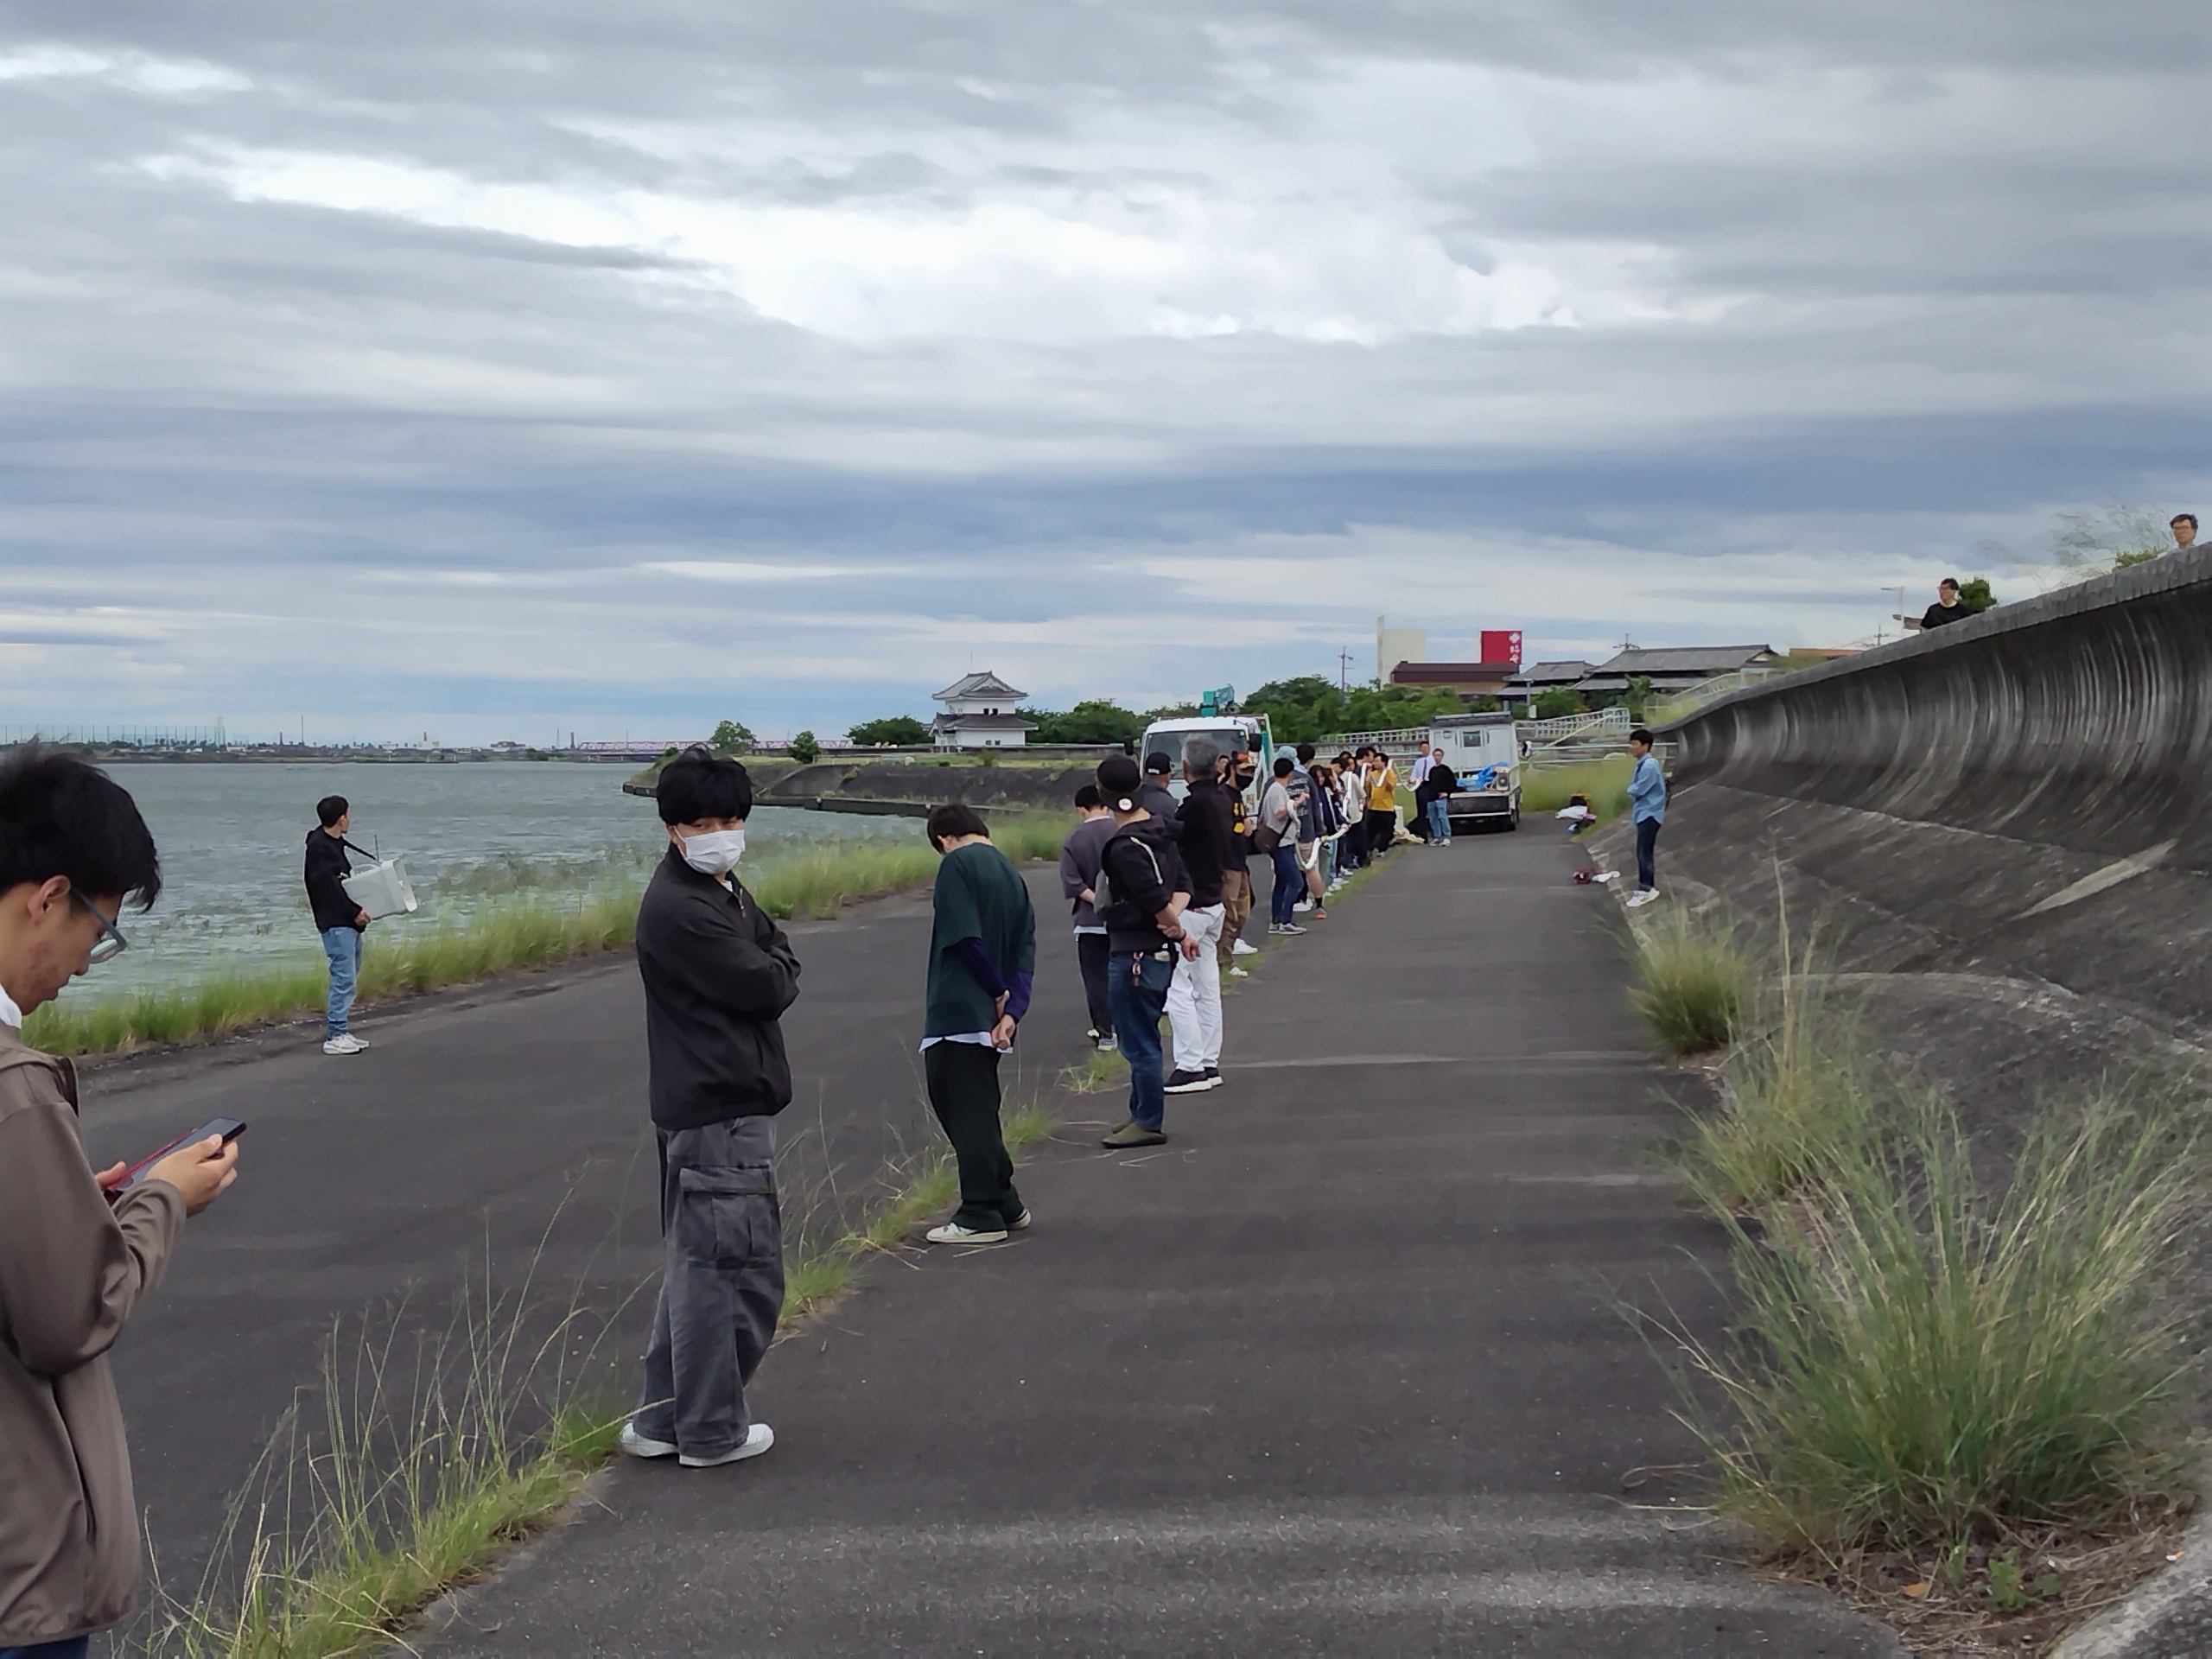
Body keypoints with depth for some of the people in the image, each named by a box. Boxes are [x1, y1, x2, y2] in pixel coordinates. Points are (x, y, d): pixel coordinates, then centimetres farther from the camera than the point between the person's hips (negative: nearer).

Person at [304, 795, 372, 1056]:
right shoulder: (318, 846, -14)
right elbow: (327, 885, -20)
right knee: (344, 977, -10)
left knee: (349, 977, 13)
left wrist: (357, 910, 5)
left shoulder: (336, 843, 16)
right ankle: (335, 1036, -7)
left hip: (348, 921, 10)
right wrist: (355, 911, -19)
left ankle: (336, 1030, 19)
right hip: (335, 923, -10)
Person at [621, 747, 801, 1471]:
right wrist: (775, 969, 1)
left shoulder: (723, 892, 15)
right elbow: (769, 987, -19)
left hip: (725, 1104, 11)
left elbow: (777, 953, 13)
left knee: (696, 1263, 17)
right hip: (715, 1111, -11)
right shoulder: (680, 909, -19)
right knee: (731, 1267, -3)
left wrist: (769, 969, -7)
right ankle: (712, 1430, 7)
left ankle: (663, 1419, 25)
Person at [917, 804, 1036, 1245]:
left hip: (957, 1014, -8)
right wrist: (1012, 1009, -3)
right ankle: (1005, 1205, 23)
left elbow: (964, 938, -18)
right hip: (990, 1018, 8)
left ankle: (981, 1216, -3)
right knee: (978, 1108, 18)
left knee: (965, 1111, -4)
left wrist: (998, 991, -7)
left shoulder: (957, 864, -8)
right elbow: (1025, 951, 7)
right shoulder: (1012, 875, 16)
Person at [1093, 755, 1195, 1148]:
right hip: (1160, 951, 10)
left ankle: (1150, 1123, 6)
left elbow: (1156, 900, -22)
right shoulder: (1160, 831, 9)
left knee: (1139, 1042, 0)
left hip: (1134, 954, -10)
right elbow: (1182, 884, 10)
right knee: (1143, 1038, 19)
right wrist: (1172, 920, -6)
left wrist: (1178, 930, -6)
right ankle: (1142, 1113, 27)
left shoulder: (1125, 846, -19)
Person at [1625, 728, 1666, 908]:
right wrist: (1633, 790, -4)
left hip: (1649, 814, -10)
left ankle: (1646, 889, -4)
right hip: (1644, 813, 10)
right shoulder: (1642, 764, 13)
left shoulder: (1649, 765, -20)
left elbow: (1638, 790, -22)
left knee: (1644, 852, -8)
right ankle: (1647, 887, 20)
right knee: (1644, 852, 14)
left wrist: (1630, 789, -2)